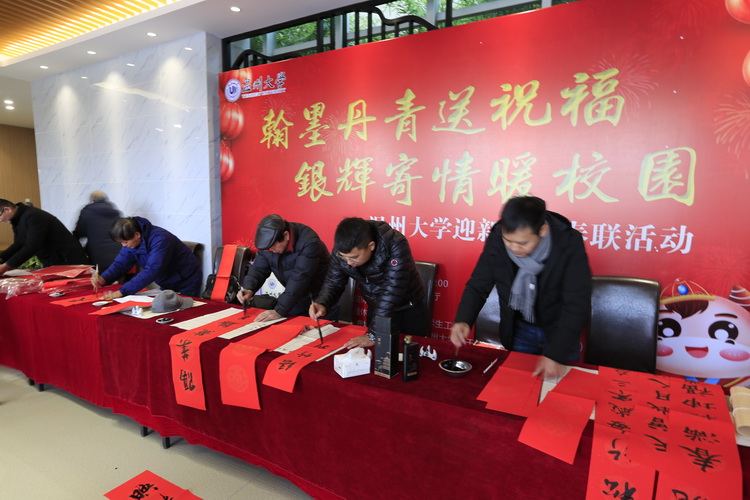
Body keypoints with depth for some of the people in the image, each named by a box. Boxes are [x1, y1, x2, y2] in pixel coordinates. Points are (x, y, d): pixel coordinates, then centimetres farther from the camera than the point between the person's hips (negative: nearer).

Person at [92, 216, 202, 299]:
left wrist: (122, 292, -39)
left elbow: (151, 271, -38)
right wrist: (103, 279, -21)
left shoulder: (160, 239, -32)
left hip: (187, 282, -8)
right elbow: (120, 264, -1)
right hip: (167, 285, 8)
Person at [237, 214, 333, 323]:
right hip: (297, 296, 6)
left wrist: (279, 311, -37)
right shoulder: (268, 241, -10)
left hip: (320, 296, -5)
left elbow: (299, 278, -35)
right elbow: (258, 269, -4)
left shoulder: (309, 242, -30)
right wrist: (249, 289, -24)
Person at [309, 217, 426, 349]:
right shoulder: (342, 248, -18)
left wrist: (374, 335, -37)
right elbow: (333, 282, -7)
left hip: (408, 310, -4)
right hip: (376, 309, 4)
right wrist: (322, 304, -27)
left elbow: (392, 292, -37)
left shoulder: (395, 246, -34)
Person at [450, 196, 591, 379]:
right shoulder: (496, 239, -20)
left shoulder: (569, 243, -26)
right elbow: (478, 286, -11)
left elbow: (576, 304, -24)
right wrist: (463, 320, -29)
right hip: (519, 331, 2)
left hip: (560, 330, -1)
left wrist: (555, 353, -30)